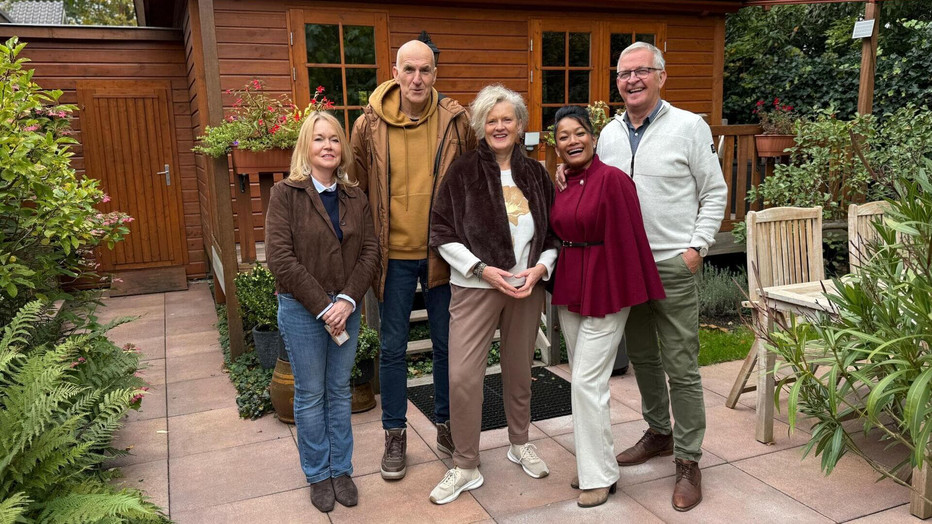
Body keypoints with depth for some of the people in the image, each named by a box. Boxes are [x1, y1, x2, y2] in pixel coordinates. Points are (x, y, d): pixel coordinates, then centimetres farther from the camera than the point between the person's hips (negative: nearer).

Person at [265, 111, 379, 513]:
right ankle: (317, 475, 25)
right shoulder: (286, 194, -6)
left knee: (340, 391, 13)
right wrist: (322, 306, -16)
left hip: (345, 308, 4)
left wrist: (347, 300, -13)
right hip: (301, 310, -3)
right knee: (310, 395, 8)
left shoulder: (355, 198, 6)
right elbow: (280, 257, -14)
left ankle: (341, 470, 28)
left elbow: (370, 251, 1)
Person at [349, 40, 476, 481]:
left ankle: (446, 425, 32)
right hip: (394, 253, 0)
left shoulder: (456, 121, -4)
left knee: (447, 344, 12)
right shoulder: (369, 126, -5)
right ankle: (395, 435, 26)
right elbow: (357, 192, 4)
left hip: (444, 251, 1)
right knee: (393, 348, 9)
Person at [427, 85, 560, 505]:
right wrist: (482, 269, -14)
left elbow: (555, 233, 10)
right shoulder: (463, 172, -3)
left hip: (527, 288, 3)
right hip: (475, 287, -3)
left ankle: (520, 444, 37)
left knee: (519, 370, 15)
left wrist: (540, 268, -8)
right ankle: (465, 467, 10)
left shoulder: (535, 174, 6)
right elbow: (442, 233, -6)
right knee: (462, 376, -7)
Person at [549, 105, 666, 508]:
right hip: (569, 290, 7)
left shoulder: (612, 179, -14)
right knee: (583, 380, 15)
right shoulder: (560, 184, 8)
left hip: (604, 290, -7)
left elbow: (628, 240, -15)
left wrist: (629, 293, -14)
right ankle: (592, 463, 31)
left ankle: (600, 476, 11)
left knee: (587, 382, -6)